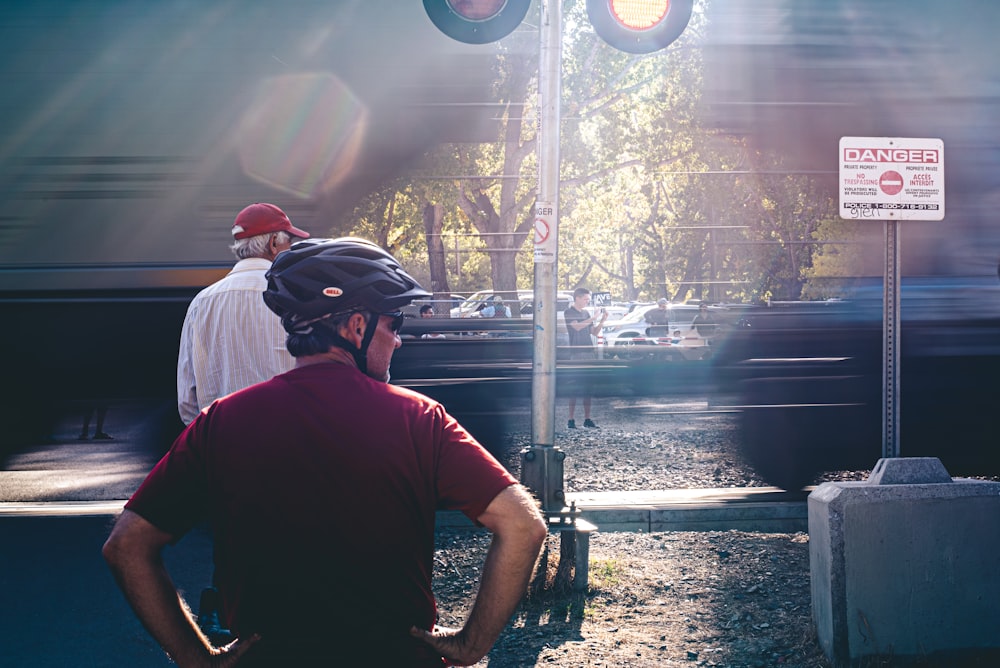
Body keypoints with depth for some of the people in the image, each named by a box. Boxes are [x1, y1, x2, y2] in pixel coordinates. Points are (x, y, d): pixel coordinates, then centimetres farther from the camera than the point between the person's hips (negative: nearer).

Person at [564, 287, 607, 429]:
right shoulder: (569, 312, -2)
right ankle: (571, 419, -9)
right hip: (576, 353, -6)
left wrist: (602, 320, 2)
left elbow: (594, 332, 16)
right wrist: (594, 318, -19)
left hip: (589, 353, 6)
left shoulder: (586, 313, 17)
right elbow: (577, 326, -18)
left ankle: (587, 419, 6)